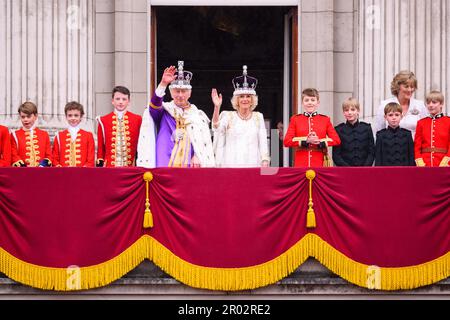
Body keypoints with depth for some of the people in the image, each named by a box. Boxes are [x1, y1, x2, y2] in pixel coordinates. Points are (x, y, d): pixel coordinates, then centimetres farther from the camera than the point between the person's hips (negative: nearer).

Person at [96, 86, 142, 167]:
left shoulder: (137, 120, 6)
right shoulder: (103, 121, 7)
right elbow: (100, 148, 10)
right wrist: (100, 166, 3)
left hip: (131, 167, 0)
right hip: (109, 167, 0)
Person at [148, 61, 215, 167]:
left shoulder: (199, 115, 16)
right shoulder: (164, 110, 12)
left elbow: (205, 142, 9)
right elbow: (154, 105, -10)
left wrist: (197, 156, -9)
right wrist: (163, 84, -24)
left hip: (190, 166, 1)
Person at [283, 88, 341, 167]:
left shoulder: (325, 120, 9)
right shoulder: (295, 119, 7)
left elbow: (336, 140, 2)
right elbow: (287, 141, -2)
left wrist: (320, 142, -15)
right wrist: (305, 140, -15)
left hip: (319, 166, 1)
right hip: (301, 165, 0)